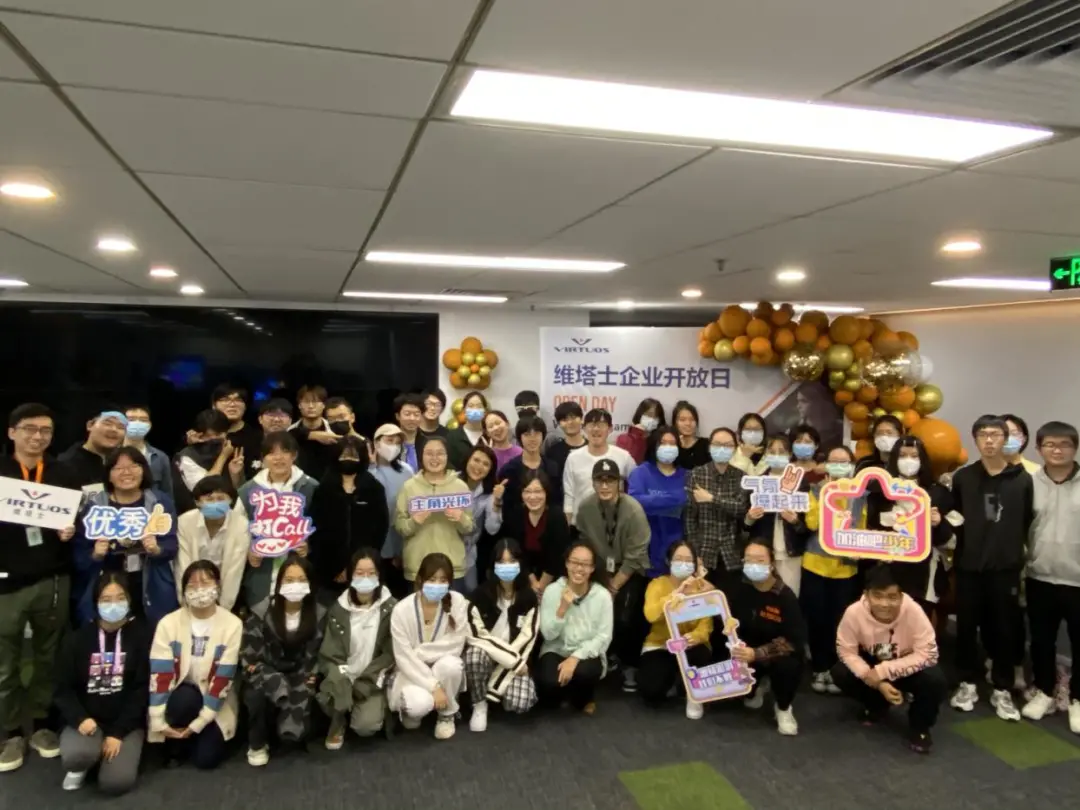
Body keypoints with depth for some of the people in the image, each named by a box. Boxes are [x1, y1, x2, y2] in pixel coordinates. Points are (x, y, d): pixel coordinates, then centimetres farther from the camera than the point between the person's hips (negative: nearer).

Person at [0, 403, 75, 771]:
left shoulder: (61, 475, 7)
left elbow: (77, 517, 11)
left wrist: (70, 530, -10)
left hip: (52, 580, 1)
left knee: (48, 657, 10)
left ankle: (42, 724, 23)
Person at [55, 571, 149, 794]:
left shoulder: (140, 636, -4)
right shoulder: (77, 639, 1)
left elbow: (142, 690, -6)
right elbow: (63, 689, 2)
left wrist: (118, 732, -13)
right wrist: (80, 719, -17)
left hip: (126, 722, -1)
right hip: (86, 719, 2)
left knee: (117, 781, -21)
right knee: (76, 754, -31)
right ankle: (80, 765, 7)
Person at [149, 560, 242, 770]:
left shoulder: (232, 625, -16)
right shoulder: (169, 623, -12)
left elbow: (222, 679, -15)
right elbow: (160, 676, -14)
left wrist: (198, 723, -18)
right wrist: (159, 722, -20)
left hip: (214, 702, 0)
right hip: (179, 696, 0)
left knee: (206, 759, -15)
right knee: (184, 699, -34)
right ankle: (175, 741, -3)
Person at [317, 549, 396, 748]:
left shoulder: (390, 608, -7)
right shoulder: (339, 608, -2)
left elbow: (390, 653, -7)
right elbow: (330, 652, -2)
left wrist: (365, 682, -16)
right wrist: (339, 677, -21)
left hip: (373, 679, -1)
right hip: (343, 675, 2)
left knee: (366, 725, -24)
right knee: (328, 696, -32)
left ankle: (375, 706, 13)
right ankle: (339, 722, 4)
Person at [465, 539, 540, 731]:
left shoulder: (529, 598, -6)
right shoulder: (480, 596, -12)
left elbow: (527, 637, -7)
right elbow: (477, 636, -15)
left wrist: (515, 662, -21)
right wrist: (514, 661, -18)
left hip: (516, 658, 1)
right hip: (487, 653, -1)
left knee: (519, 702, -25)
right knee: (475, 654, -37)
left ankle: (491, 692, 12)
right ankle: (479, 705, -9)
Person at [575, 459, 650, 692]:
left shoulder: (633, 510, -24)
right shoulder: (586, 507, -14)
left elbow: (634, 558, -19)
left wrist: (614, 587, -15)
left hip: (630, 572, -3)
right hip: (600, 570, 3)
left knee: (624, 619, -17)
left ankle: (630, 666, 8)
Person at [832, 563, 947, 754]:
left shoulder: (913, 611, -33)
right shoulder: (854, 612, -29)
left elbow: (928, 654, -28)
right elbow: (846, 651, -19)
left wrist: (884, 671, -33)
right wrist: (876, 682, -31)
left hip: (907, 668, -2)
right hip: (872, 664, 2)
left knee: (935, 680, -31)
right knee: (840, 673, -23)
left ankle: (919, 726, -1)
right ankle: (876, 706, 9)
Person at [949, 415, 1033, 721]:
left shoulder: (1022, 479, 0)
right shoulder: (963, 477, 2)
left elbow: (1028, 522, 4)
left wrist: (1015, 550, 2)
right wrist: (964, 544, -4)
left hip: (1006, 567, 0)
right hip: (968, 566, 1)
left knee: (1004, 629, 7)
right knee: (967, 627, 8)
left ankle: (1002, 690, 20)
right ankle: (968, 683, 23)